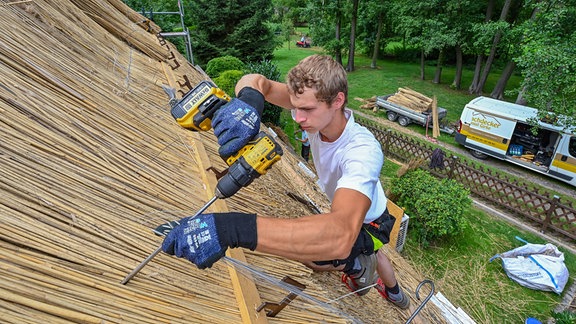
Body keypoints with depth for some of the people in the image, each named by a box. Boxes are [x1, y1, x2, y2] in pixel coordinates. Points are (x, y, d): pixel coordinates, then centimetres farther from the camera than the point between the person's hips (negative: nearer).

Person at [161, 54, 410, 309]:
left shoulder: (363, 151, -44)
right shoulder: (315, 109, -24)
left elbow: (341, 236, -59)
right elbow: (257, 82, -20)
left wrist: (235, 229, -69)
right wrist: (248, 100, -46)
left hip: (369, 225, -6)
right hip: (344, 213, 7)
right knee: (371, 254, 36)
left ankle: (357, 266, 5)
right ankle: (395, 293, 72)